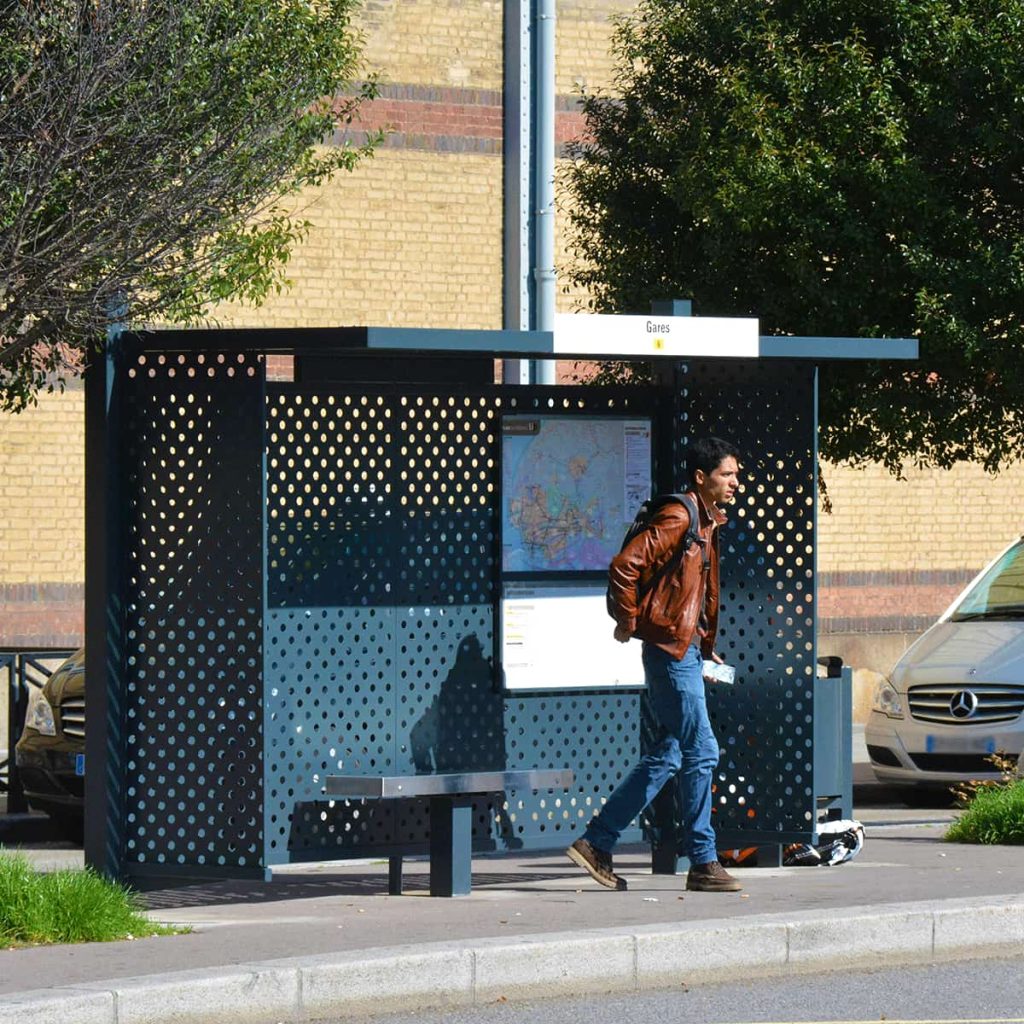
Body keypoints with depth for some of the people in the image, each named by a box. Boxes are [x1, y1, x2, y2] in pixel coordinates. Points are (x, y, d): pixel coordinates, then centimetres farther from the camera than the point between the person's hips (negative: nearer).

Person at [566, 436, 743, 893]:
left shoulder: (707, 523, 17)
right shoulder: (677, 519, -14)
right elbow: (624, 566, -22)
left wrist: (705, 648, 19)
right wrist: (628, 621, -13)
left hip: (686, 652, 10)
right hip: (670, 648, -10)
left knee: (667, 756, 10)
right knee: (700, 752, -7)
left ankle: (596, 844, 14)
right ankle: (703, 863, -1)